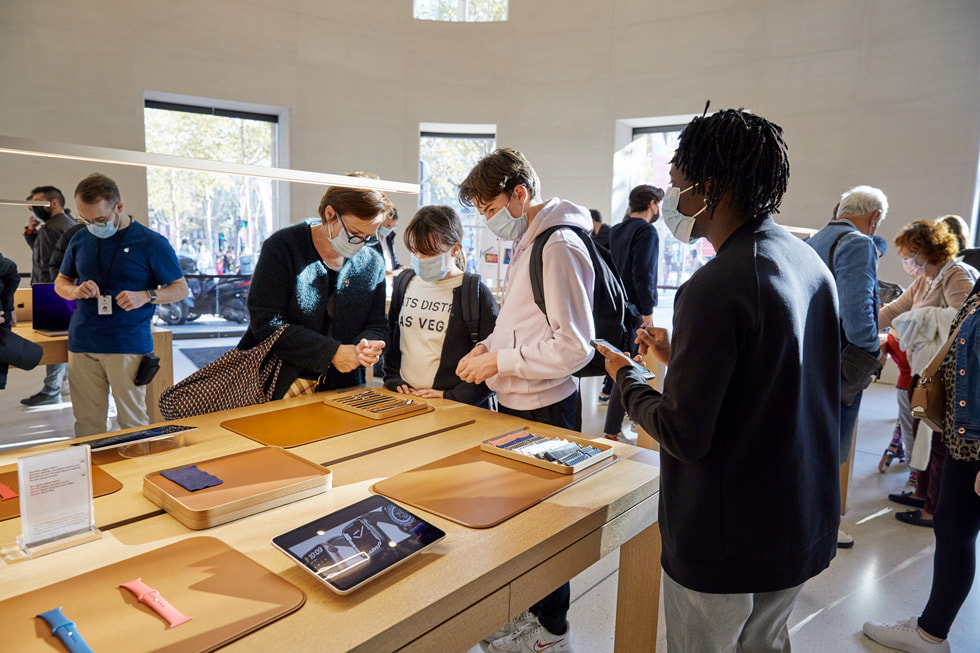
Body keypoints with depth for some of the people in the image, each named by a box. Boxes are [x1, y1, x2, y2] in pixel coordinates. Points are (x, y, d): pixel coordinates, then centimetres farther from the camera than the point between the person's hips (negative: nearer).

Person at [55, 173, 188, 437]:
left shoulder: (152, 243, -2)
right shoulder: (81, 240, 11)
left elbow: (181, 288, 1)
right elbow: (60, 282, 23)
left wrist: (146, 296, -17)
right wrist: (75, 291, -1)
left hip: (128, 345, -4)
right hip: (82, 345, 4)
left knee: (132, 421, 1)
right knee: (87, 423, 8)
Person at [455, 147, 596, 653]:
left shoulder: (559, 246, -19)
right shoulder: (525, 244, 11)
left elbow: (574, 346, -24)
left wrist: (499, 362, -18)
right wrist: (488, 345, 4)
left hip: (546, 411, -9)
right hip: (517, 404, 9)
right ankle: (527, 608, 39)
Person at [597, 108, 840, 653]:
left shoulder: (714, 288, -26)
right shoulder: (812, 264, 3)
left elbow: (685, 436, -24)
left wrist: (627, 376, -7)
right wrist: (681, 358, 12)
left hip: (727, 544, -8)